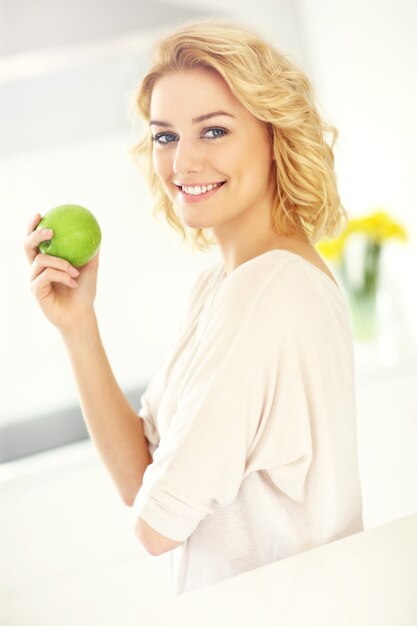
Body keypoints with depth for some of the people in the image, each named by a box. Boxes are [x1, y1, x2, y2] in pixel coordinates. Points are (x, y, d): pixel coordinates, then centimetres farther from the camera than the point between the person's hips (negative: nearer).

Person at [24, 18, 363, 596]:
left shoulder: (271, 294, -23)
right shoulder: (218, 284, 3)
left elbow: (158, 527, -18)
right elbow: (139, 480, 0)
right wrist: (79, 327, -6)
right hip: (230, 600, 7)